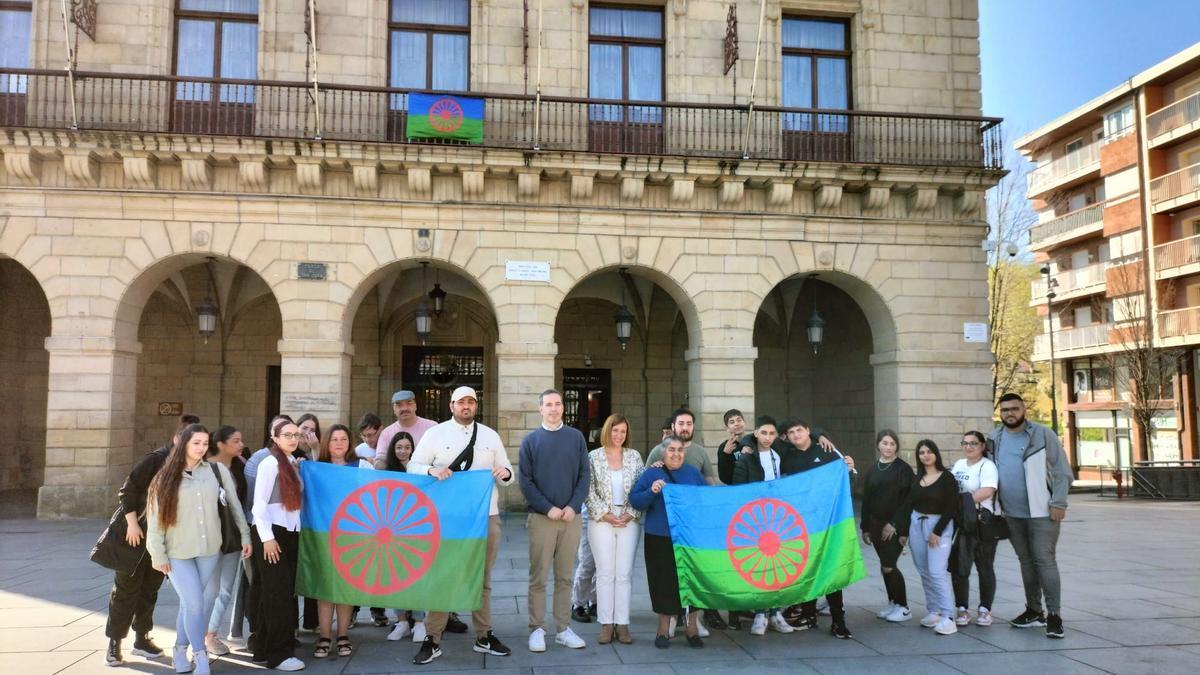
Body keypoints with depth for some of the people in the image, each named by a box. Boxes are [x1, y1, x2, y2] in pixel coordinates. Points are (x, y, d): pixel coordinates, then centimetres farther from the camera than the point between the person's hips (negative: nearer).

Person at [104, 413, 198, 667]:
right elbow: (127, 490, -15)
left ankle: (142, 638, 24)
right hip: (137, 534, -5)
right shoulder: (154, 460, -16)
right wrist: (132, 523, -18)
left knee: (150, 589, 13)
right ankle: (114, 642, 13)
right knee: (126, 589, 2)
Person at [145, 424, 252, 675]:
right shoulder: (166, 477, -1)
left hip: (210, 549, 2)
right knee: (194, 602, -9)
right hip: (178, 552, -2)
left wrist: (245, 535, 5)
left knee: (197, 603, 8)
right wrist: (158, 554, -4)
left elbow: (234, 504, 6)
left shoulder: (217, 470, 1)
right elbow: (155, 517, -1)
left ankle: (181, 652, 27)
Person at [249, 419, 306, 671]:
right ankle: (279, 654, 1)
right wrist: (267, 537, -18)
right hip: (271, 534, -7)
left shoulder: (293, 464, 13)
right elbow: (259, 504, -15)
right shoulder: (270, 463, -9)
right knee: (279, 593, -5)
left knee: (279, 592, 10)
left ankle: (263, 647, 21)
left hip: (290, 534, 7)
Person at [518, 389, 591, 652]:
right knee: (538, 577, 2)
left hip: (571, 517, 2)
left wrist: (573, 506, -9)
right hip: (541, 517, -2)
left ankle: (563, 628, 15)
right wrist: (548, 508, -12)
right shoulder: (530, 440, 1)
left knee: (565, 576, 8)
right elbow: (525, 481, -3)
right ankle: (537, 629, 10)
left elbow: (584, 476, 3)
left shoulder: (576, 437, 6)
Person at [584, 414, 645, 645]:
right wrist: (605, 514, -8)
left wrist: (630, 514, -6)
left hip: (628, 521, 1)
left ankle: (622, 624, 6)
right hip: (602, 522, -1)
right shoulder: (594, 457, 2)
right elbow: (589, 490, -2)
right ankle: (606, 624, 6)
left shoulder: (634, 456, 7)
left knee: (624, 574, 2)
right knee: (605, 573, 0)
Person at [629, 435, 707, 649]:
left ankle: (693, 628, 20)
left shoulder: (693, 473, 10)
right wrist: (651, 491, -21)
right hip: (660, 538, -2)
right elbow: (634, 500, -5)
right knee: (664, 583, 4)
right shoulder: (651, 474, 2)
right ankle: (663, 629, 21)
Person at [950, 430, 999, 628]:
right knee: (958, 568, 3)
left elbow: (988, 491, -22)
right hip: (959, 524, 6)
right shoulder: (958, 465, 15)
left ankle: (985, 610, 18)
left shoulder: (987, 466, -7)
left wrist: (962, 500, -25)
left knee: (984, 568, 6)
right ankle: (962, 610, 13)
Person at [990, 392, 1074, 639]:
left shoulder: (1043, 435, -7)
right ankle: (1033, 610, 23)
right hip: (1012, 513, 5)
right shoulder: (995, 439, 6)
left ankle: (1054, 614, 1)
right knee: (1026, 561, 13)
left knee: (1045, 560, -5)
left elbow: (1061, 471, -8)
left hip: (1042, 511, -5)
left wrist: (1058, 503, -15)